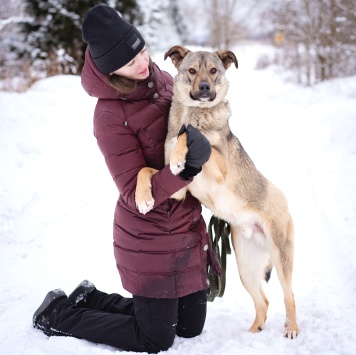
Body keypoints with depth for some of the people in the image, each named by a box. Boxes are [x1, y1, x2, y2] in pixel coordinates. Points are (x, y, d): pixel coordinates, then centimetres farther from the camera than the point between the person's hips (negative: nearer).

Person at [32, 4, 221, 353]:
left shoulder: (160, 78, -1)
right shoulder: (111, 115, -22)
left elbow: (193, 123, 17)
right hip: (151, 240, -7)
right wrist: (187, 167, -37)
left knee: (190, 327, 18)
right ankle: (60, 314, 22)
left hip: (188, 228, 8)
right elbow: (136, 195, -24)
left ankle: (90, 299, 31)